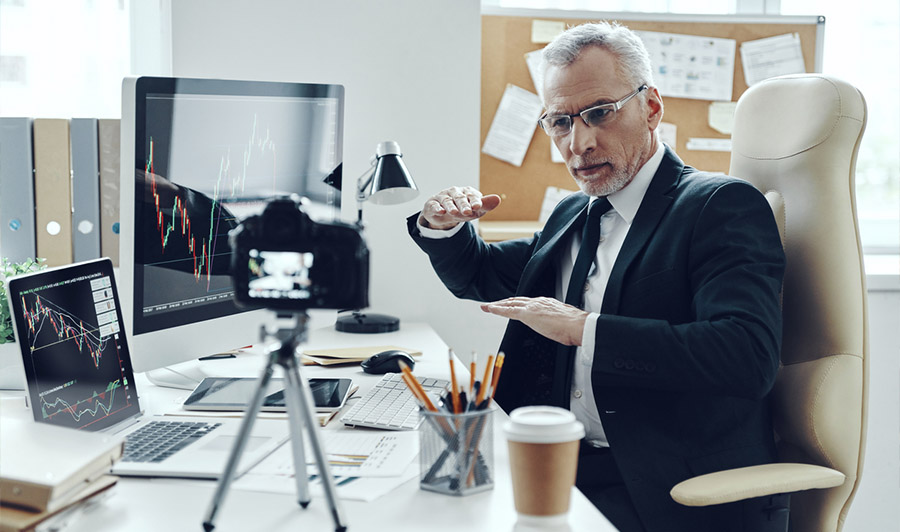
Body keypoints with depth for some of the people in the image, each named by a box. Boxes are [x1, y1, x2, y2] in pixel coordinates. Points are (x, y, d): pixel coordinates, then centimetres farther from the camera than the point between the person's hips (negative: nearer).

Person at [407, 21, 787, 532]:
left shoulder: (722, 207, -8)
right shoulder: (574, 215, 16)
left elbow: (749, 354, -24)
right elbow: (477, 275, 31)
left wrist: (582, 328, -22)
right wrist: (444, 224, 7)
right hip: (560, 469, 7)